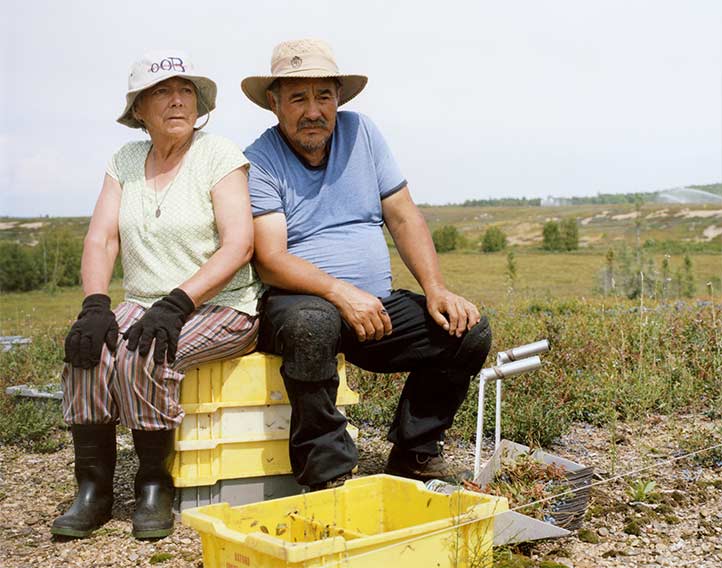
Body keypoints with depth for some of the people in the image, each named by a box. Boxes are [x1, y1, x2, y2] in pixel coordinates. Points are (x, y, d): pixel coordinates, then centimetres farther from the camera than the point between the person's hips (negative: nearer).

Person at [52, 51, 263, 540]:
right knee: (90, 347, -24)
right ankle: (93, 490, -11)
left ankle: (155, 486, -11)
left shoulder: (219, 155, -4)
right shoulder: (126, 161, 11)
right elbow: (101, 239, 2)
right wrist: (95, 306, -16)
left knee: (142, 352, -30)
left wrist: (176, 304, -25)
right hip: (144, 306, 5)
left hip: (220, 308, -4)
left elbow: (239, 245, -15)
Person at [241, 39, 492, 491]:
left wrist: (436, 290, -7)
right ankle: (329, 474, -21)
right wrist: (342, 293, -31)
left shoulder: (361, 133, 8)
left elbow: (403, 217, 7)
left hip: (377, 305, 5)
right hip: (302, 303, -5)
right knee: (312, 323, -39)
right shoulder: (258, 163, -5)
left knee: (470, 331, -13)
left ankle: (414, 455, 5)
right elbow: (271, 260, -15)